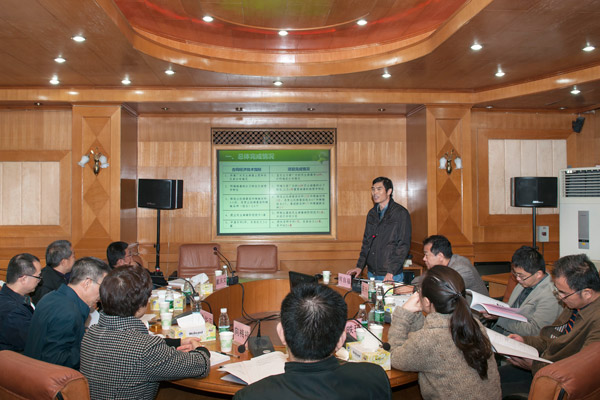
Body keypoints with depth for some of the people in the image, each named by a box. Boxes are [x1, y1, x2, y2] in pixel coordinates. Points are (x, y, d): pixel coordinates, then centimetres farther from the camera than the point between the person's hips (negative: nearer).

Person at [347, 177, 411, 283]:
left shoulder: (401, 213, -8)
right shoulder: (372, 213, 11)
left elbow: (403, 245, -12)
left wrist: (391, 272, -19)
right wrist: (360, 266, 6)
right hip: (371, 273, 6)